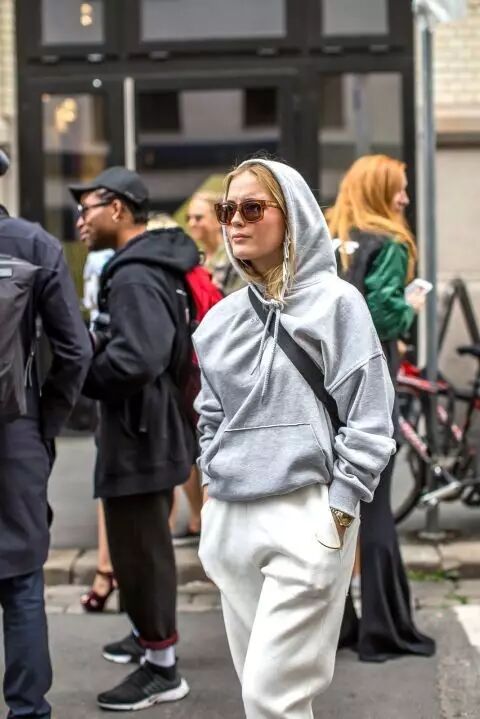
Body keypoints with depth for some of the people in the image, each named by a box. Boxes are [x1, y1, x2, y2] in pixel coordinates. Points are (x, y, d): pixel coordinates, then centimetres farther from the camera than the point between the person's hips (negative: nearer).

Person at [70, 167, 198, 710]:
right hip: (151, 429, 11)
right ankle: (149, 635, 40)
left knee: (137, 550, -2)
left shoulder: (134, 277, -21)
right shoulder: (153, 267, 12)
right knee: (146, 545, 24)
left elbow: (136, 359, -34)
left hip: (138, 436, -11)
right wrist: (95, 349, 4)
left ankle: (162, 669, 8)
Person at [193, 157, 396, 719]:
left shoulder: (335, 302, -5)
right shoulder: (220, 319, 11)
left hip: (305, 518, -6)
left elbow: (369, 420, -7)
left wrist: (338, 515, -11)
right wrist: (212, 491, 11)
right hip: (230, 519, 6)